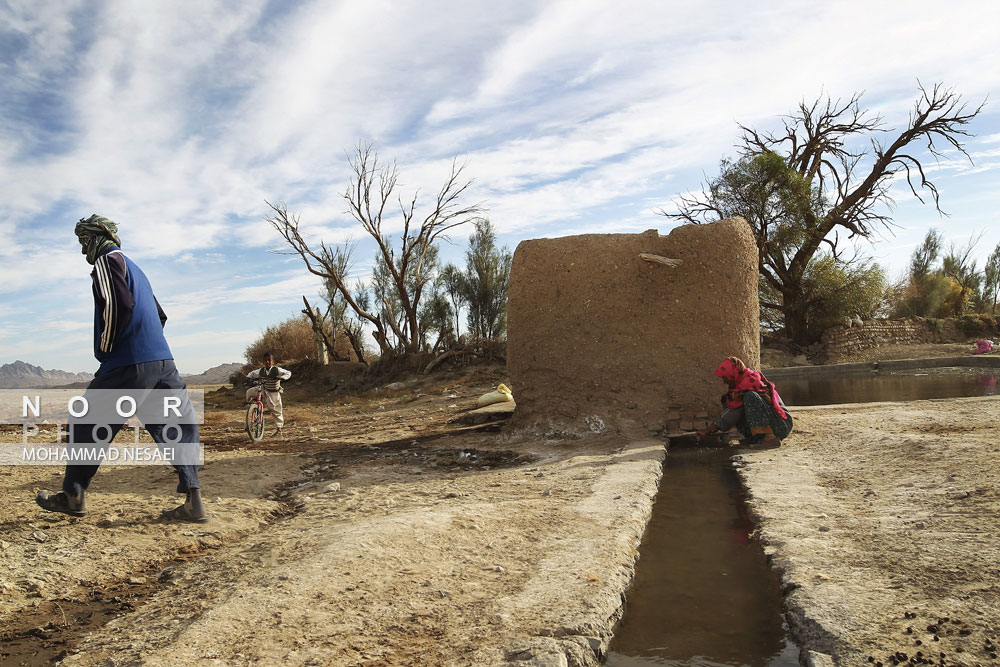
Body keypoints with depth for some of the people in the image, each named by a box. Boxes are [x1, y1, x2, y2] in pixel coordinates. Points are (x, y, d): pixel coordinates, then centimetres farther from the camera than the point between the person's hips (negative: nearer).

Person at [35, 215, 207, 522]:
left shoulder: (107, 260, 0)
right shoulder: (134, 268, 26)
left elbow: (118, 304, -17)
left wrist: (104, 349, -8)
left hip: (129, 364, -8)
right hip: (163, 361, 8)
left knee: (87, 425, 8)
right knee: (173, 428, 4)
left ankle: (73, 496, 19)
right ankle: (193, 502, -1)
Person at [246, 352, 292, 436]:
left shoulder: (277, 370, -16)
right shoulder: (261, 371, -6)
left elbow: (288, 373, -16)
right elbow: (253, 373, 10)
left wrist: (281, 377, -33)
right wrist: (248, 377, -11)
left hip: (274, 393, -3)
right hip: (264, 391, 3)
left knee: (276, 411, 3)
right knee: (250, 391, -13)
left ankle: (279, 429, 16)